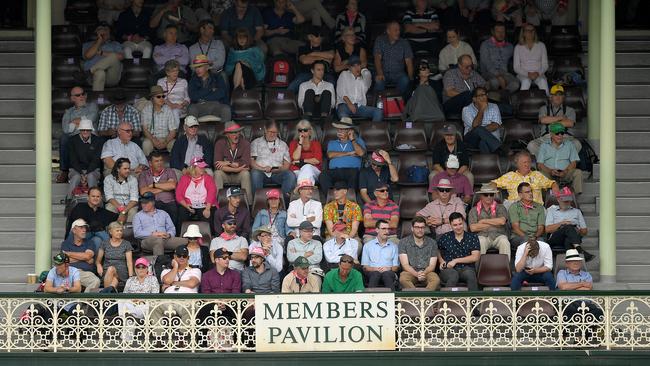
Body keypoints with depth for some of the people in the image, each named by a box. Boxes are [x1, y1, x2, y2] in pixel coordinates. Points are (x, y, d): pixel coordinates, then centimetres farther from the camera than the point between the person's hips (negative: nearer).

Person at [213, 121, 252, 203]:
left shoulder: (245, 143, -9)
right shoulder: (220, 144, -8)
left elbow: (246, 163, -21)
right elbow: (217, 165, -19)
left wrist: (228, 163, -23)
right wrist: (237, 169, -25)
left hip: (239, 175, 0)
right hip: (226, 175, 0)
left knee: (245, 174, -31)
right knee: (217, 173, -30)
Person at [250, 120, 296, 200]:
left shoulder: (283, 145, 25)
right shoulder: (256, 143, 20)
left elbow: (287, 164, 14)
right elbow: (251, 161, 6)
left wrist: (279, 169, -8)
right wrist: (263, 168, -12)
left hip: (277, 173, 2)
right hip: (261, 172, -2)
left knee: (291, 175, -30)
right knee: (255, 173, -37)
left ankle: (284, 199, -35)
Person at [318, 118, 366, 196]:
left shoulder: (357, 141, 24)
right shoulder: (332, 143, 29)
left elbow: (361, 153, 2)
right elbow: (330, 155, 6)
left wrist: (352, 139, 9)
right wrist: (349, 153, 3)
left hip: (351, 169, -2)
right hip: (334, 171, 2)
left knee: (354, 174, -40)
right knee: (323, 176, -32)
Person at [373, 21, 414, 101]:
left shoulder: (404, 43, 4)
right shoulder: (380, 41, 2)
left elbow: (408, 61, -2)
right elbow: (377, 58, -10)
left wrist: (410, 77, -20)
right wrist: (380, 73, -28)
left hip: (398, 74, 1)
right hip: (384, 72, -1)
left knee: (405, 80, -32)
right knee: (379, 81, -34)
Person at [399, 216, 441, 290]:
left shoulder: (432, 243, 11)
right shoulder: (403, 242, 6)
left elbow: (432, 265, 6)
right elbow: (405, 265, -3)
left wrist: (424, 273, -18)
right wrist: (416, 274, -22)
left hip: (426, 272, 1)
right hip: (410, 272, -1)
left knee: (436, 280, -34)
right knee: (403, 279, -38)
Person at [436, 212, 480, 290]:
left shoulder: (472, 237, 11)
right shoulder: (444, 238, 13)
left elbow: (476, 257, 2)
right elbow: (437, 251, 31)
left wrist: (456, 261, -3)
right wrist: (441, 261, 8)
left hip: (466, 268, 0)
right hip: (448, 269, 0)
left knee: (470, 274, -37)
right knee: (453, 275, -38)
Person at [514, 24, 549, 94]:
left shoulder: (541, 46, 11)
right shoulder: (518, 47, 8)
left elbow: (545, 65, 8)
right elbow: (516, 67, 3)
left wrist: (538, 73, -13)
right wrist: (528, 74, -15)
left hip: (538, 75, 1)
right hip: (523, 75, -1)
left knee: (543, 81, -34)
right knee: (526, 81, -36)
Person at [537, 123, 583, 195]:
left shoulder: (570, 145, 19)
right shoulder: (544, 146, 16)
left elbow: (573, 163, 8)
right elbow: (540, 165, 5)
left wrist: (565, 172, -14)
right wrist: (550, 171, -16)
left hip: (565, 174, 1)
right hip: (549, 175, -1)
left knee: (578, 172, -28)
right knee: (541, 174, -34)